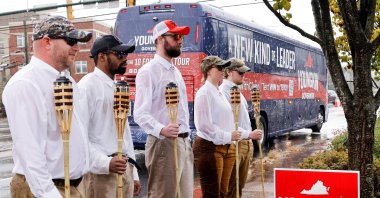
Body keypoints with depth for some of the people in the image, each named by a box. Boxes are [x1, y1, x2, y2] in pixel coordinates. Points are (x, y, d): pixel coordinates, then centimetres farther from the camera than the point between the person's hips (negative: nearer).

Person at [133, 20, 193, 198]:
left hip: (184, 143, 8)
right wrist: (161, 130, -35)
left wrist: (186, 140, 18)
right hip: (163, 143, -8)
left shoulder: (176, 71, 17)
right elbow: (140, 114, -18)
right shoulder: (148, 71, -9)